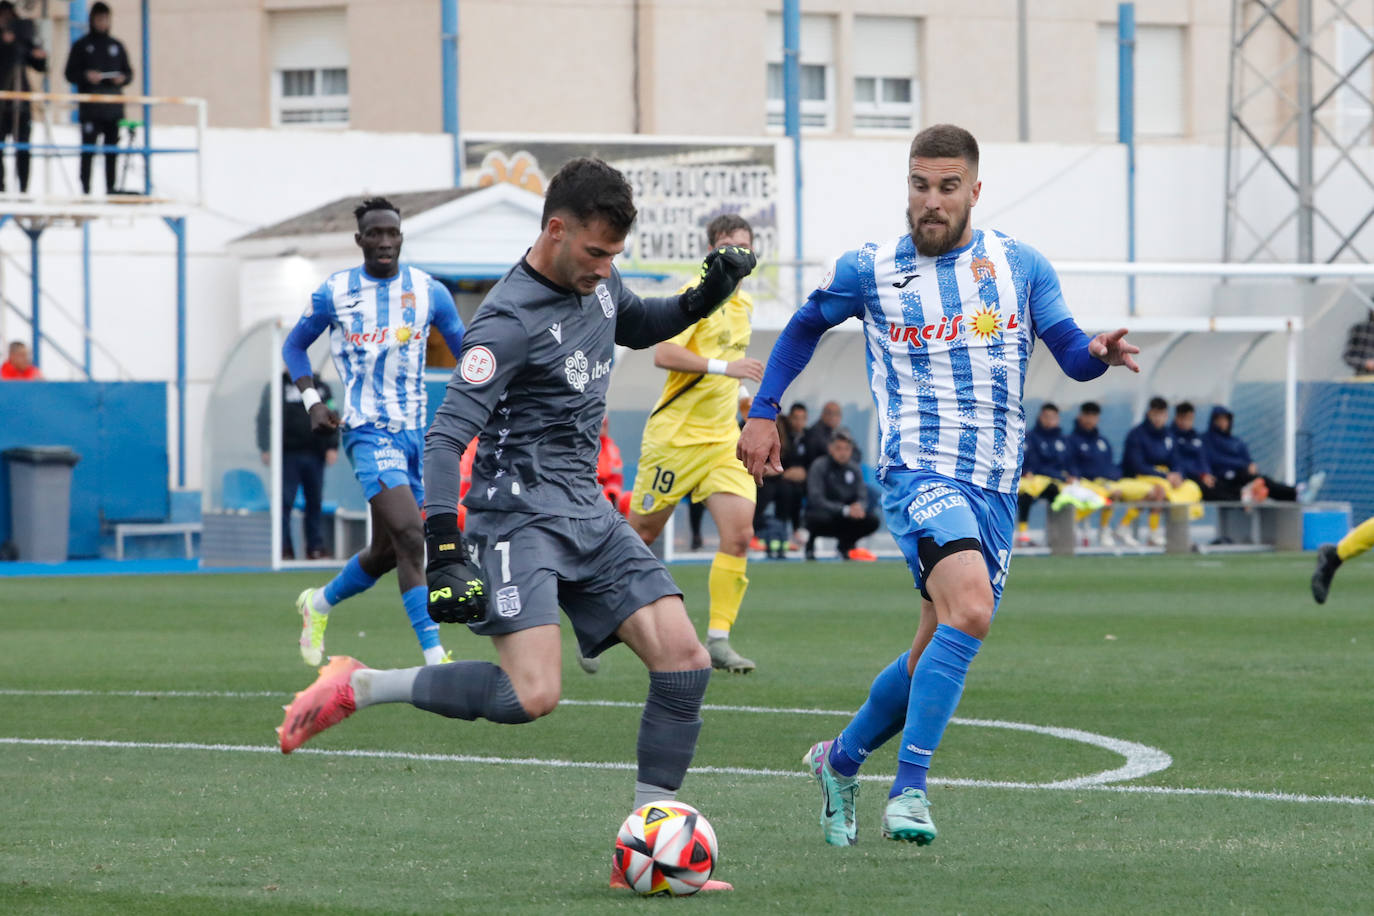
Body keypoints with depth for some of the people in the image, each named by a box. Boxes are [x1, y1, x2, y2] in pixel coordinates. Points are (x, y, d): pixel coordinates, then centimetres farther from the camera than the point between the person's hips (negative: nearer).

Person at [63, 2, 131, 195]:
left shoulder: (116, 46, 15)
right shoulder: (82, 45, 5)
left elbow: (129, 72, 17)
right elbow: (70, 74, 2)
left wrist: (123, 78, -5)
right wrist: (86, 76, -17)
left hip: (114, 107, 3)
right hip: (90, 108, -3)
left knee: (112, 150, 3)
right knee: (88, 149, -7)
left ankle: (111, 188, 6)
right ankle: (85, 189, -5)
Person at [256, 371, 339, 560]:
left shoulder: (320, 388, 12)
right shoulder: (274, 388, 5)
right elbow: (264, 418, 2)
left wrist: (332, 447, 1)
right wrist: (266, 449, -7)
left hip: (314, 455, 3)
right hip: (288, 455, -3)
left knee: (315, 502, 5)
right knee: (284, 503, -7)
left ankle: (315, 548, 12)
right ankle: (284, 549, -4)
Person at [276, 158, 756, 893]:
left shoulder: (596, 282, 8)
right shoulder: (511, 320, -18)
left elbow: (638, 326, 32)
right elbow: (446, 436, -23)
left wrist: (706, 296, 13)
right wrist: (444, 552, -32)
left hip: (588, 511, 8)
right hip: (520, 512, -8)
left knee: (684, 659, -5)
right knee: (532, 695, -24)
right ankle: (358, 689, -5)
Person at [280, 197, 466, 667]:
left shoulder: (429, 292, 3)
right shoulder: (334, 293, -2)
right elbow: (294, 346, 13)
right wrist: (311, 400, -3)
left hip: (414, 429, 4)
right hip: (367, 430, -4)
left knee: (388, 552, 12)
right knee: (410, 536, -21)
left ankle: (319, 604, 41)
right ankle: (435, 658, -22)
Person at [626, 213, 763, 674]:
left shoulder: (744, 305, 14)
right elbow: (663, 354, -22)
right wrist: (724, 367, -29)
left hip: (723, 441, 6)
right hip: (676, 434, -6)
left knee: (739, 533, -11)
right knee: (641, 532, 3)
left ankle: (718, 639, -9)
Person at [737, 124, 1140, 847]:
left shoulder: (1021, 265, 8)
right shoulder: (870, 271, 4)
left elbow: (1071, 354, 8)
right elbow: (804, 328, 20)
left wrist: (1101, 353, -15)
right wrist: (763, 411, 13)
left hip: (996, 484, 4)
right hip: (918, 468, -4)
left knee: (940, 649, 8)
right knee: (969, 609, -29)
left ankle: (841, 757, 33)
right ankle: (909, 789, -27)